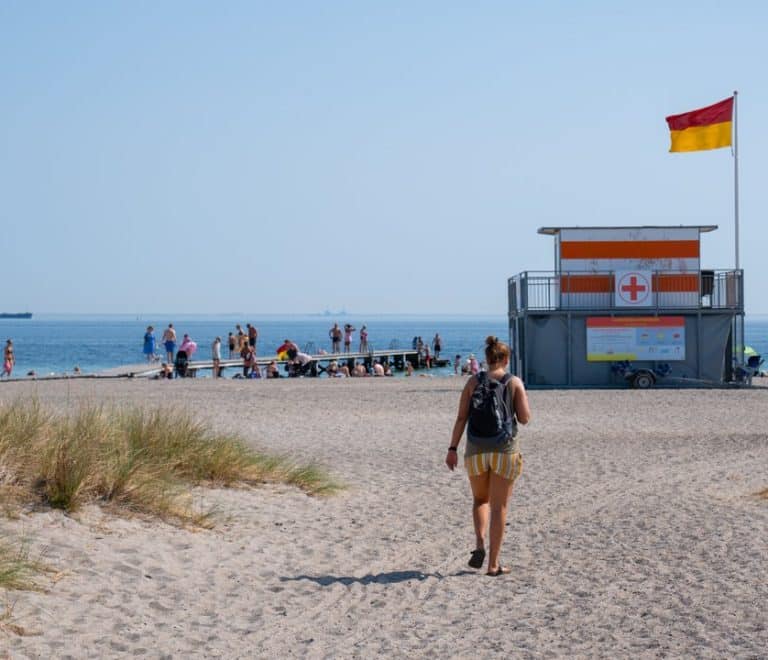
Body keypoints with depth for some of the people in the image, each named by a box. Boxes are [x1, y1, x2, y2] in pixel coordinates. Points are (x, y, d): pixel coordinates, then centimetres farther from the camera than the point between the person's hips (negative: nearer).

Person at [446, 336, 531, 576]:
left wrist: (453, 449, 1)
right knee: (499, 507, 5)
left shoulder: (473, 382, 3)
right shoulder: (515, 383, -2)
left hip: (476, 451, 2)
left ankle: (479, 544, -1)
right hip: (505, 450, -2)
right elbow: (524, 418, -2)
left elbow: (461, 417, -2)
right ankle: (494, 564, 5)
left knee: (480, 500, 22)